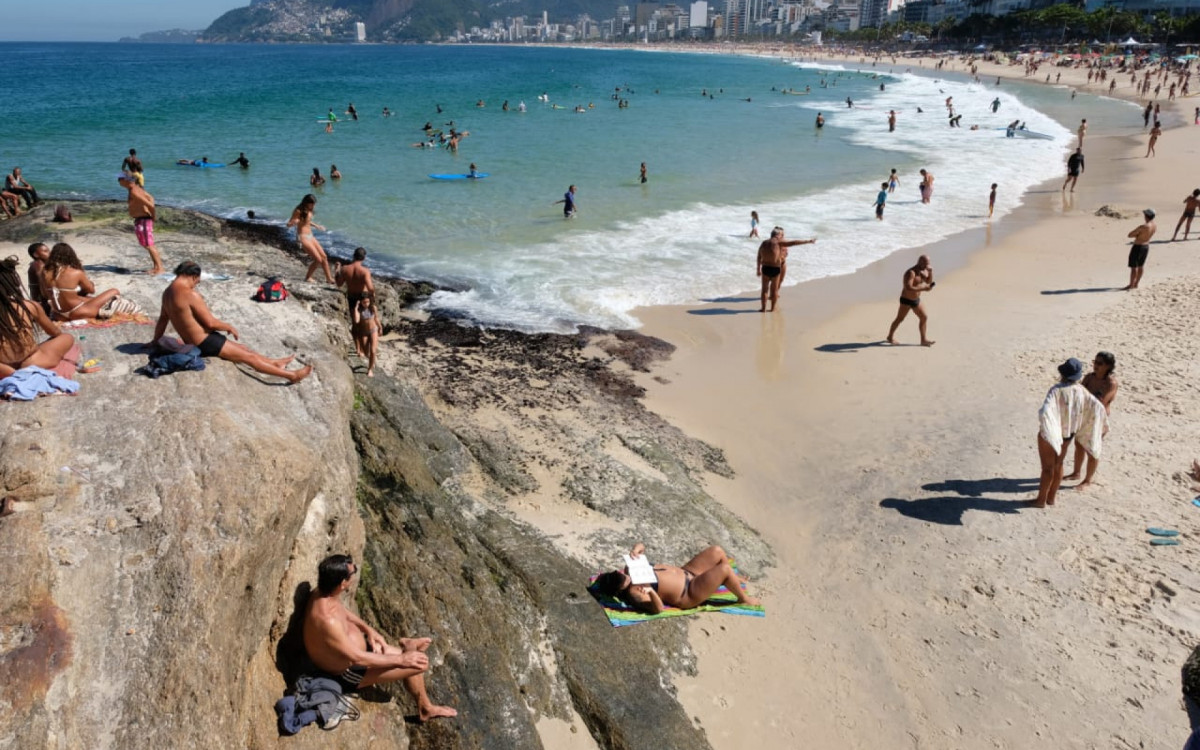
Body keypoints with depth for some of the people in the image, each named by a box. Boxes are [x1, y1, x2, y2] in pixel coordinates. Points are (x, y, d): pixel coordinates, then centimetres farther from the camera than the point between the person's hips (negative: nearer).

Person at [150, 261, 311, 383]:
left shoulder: (168, 292, 4)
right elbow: (210, 322, -23)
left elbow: (163, 318, 18)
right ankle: (291, 375, 4)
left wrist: (155, 340, 31)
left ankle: (275, 363, 36)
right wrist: (229, 327, -4)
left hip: (192, 343, 9)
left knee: (242, 348, 21)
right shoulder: (191, 294, -25)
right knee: (248, 356, -2)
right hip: (204, 343, -9)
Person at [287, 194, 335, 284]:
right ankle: (308, 277, 7)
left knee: (324, 257, 3)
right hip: (302, 237, -8)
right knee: (318, 259, -11)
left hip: (310, 236, 8)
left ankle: (329, 278, 13)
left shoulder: (310, 211, 8)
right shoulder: (298, 211, -14)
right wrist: (294, 222, -34)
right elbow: (288, 224, -14)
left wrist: (317, 226, 25)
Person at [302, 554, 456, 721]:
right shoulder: (327, 620, -39)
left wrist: (368, 629, -1)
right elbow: (357, 658, -32)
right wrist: (401, 660, -25)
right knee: (420, 663, -8)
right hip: (349, 673, -9)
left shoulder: (323, 594, -11)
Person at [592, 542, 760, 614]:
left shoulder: (629, 571, -4)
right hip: (689, 595, -8)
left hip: (685, 572, 9)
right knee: (725, 569, -18)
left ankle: (732, 580, 34)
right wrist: (650, 592, -52)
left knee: (717, 551, 5)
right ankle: (743, 599, 11)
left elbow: (642, 546, 2)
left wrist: (636, 550, -22)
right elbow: (658, 609, -34)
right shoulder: (633, 593, -26)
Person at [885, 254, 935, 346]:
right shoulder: (911, 273, -24)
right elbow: (908, 288, -33)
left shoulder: (923, 270, 3)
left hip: (916, 300, 8)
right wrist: (923, 289, -33)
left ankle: (923, 340, 14)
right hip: (906, 300, -8)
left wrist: (930, 272, -10)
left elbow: (928, 282, 7)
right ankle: (890, 337, 20)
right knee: (899, 319, 3)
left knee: (924, 318, 6)